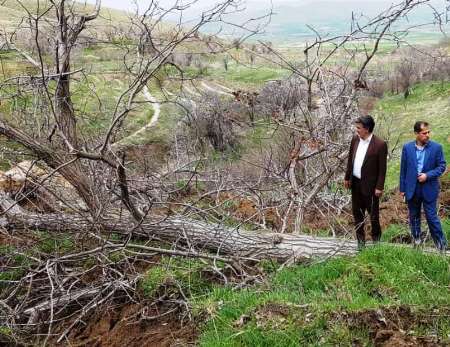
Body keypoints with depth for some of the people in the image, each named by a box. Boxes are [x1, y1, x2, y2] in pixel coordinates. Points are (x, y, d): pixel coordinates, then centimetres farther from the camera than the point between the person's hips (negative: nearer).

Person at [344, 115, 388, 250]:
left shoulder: (380, 144, -17)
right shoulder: (355, 139, 1)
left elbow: (382, 168, -14)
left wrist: (379, 187, -14)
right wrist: (347, 177, 11)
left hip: (370, 185, -6)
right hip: (355, 183, 6)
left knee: (373, 213, 8)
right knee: (357, 212, 13)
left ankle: (376, 237, 30)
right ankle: (360, 239, 26)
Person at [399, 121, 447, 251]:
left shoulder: (436, 147, -7)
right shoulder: (407, 147, -2)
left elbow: (442, 166, -3)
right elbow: (403, 169, 3)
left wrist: (427, 175, -17)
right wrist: (402, 188, 4)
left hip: (429, 188, -2)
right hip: (412, 188, 2)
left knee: (432, 217, -1)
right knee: (414, 217, 14)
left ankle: (441, 243, 14)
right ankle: (416, 241, 29)